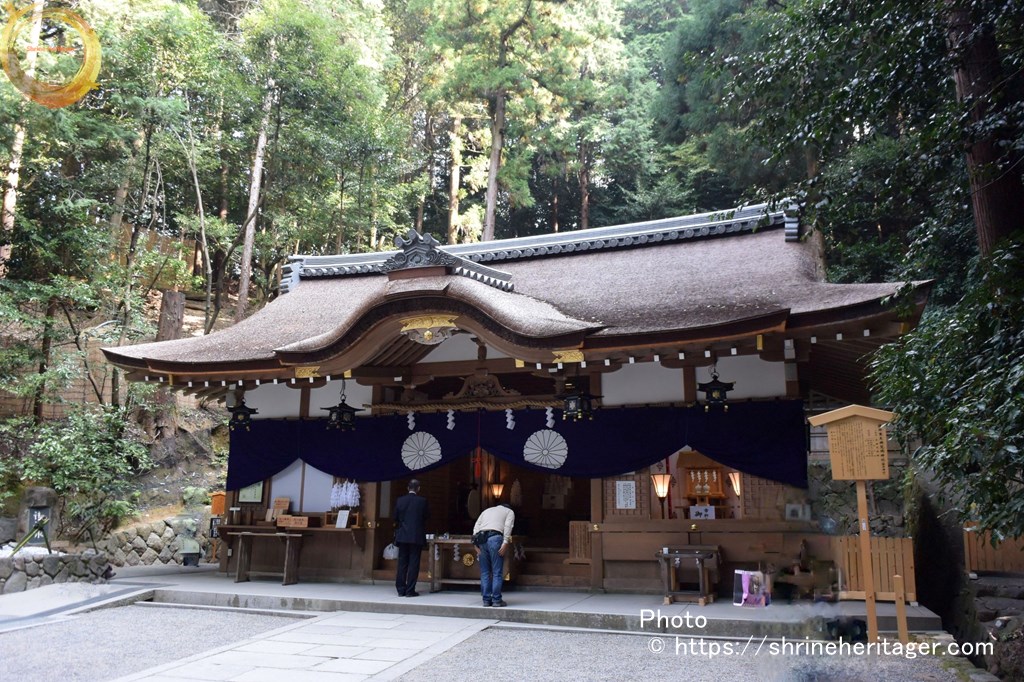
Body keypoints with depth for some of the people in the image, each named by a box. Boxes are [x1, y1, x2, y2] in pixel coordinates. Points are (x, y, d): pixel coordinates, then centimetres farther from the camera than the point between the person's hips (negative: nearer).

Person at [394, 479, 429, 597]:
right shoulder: (422, 501, -9)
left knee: (402, 562, 10)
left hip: (402, 536, 3)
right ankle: (410, 590, 0)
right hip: (417, 536, -3)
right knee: (413, 563, 1)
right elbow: (427, 516, 2)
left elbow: (395, 518, 5)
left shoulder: (400, 500, -1)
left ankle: (401, 589, 12)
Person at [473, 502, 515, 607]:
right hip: (495, 537, -4)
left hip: (481, 539, 4)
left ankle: (486, 599, 9)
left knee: (485, 572, 9)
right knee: (497, 572, 0)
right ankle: (496, 600, -1)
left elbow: (476, 527, 18)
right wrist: (505, 543, -8)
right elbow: (507, 526, 1)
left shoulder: (486, 511, 32)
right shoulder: (509, 511, 21)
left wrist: (476, 544, 10)